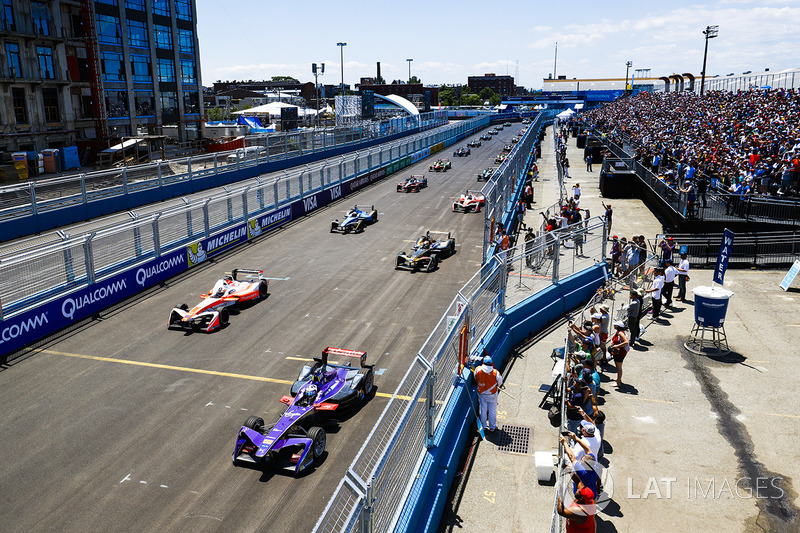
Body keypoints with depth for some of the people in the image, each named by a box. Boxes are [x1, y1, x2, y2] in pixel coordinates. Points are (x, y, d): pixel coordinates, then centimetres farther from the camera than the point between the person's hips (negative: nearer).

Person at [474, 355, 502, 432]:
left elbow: (476, 379, 0)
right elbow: (500, 383, -9)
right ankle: (492, 427, 30)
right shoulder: (495, 373, -24)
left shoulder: (478, 370, -19)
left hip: (481, 394, 2)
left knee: (483, 409, 19)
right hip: (492, 394, -2)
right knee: (492, 410, 15)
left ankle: (483, 425, 34)